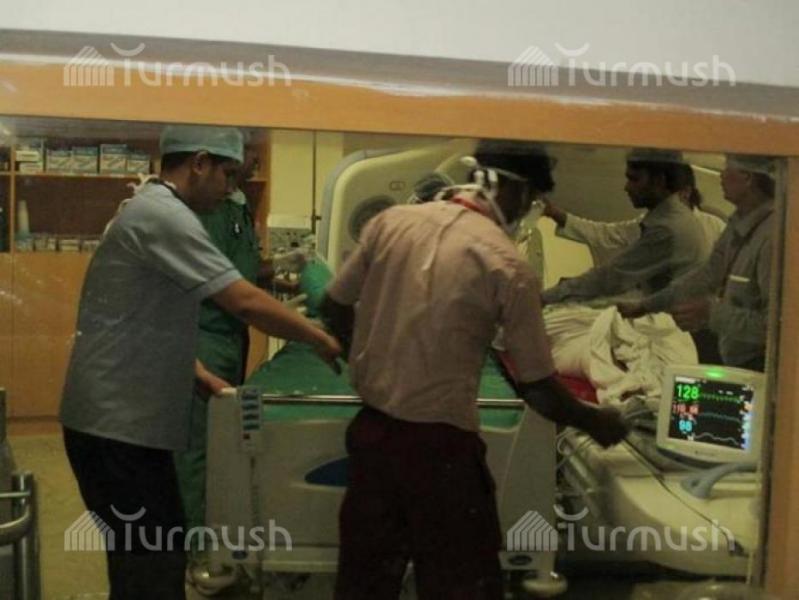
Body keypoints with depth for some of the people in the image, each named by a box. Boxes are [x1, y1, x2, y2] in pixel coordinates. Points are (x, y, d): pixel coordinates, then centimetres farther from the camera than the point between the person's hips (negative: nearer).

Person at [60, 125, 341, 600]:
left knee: (155, 556, 16)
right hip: (115, 424, -10)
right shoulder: (163, 215, -17)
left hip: (129, 419, 10)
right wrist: (322, 339, -10)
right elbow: (246, 302, -23)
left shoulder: (155, 213, 16)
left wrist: (202, 376, 12)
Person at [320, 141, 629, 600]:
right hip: (440, 442, -5)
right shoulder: (508, 266, -13)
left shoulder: (391, 221, -2)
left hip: (370, 428, 5)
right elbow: (538, 389, -9)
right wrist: (596, 422, 9)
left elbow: (334, 308, 9)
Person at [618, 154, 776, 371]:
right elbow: (709, 275, 17)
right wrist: (644, 306, 19)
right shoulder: (741, 220, 4)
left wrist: (713, 314, -25)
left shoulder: (772, 236, -25)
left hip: (759, 372, -8)